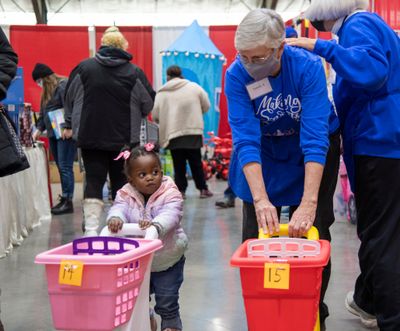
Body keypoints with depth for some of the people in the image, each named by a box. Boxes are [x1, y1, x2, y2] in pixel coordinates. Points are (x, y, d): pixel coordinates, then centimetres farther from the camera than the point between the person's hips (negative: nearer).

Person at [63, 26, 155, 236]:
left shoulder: (84, 68, 0)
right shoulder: (134, 72, -4)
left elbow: (70, 98, 8)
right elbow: (148, 103, 4)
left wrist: (69, 125, 19)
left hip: (90, 135, 1)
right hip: (125, 137, -1)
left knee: (94, 181, 2)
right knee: (121, 181, 8)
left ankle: (91, 229, -5)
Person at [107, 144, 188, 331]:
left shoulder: (170, 194, -18)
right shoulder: (126, 195, -8)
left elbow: (171, 215, -34)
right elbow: (119, 208, -26)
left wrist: (155, 225, -55)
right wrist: (115, 218, -51)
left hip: (167, 260, -3)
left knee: (167, 300, 6)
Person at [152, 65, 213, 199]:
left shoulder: (161, 93, 2)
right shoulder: (194, 87, 3)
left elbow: (155, 116, 1)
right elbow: (206, 106, 7)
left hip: (172, 135, 0)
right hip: (193, 132, 0)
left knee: (179, 164, 7)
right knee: (196, 162, 9)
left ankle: (180, 190, 5)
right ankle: (203, 189, 12)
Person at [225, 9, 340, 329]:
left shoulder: (308, 67, -30)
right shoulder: (236, 75, -24)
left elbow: (315, 138, -37)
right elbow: (246, 139, -30)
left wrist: (309, 204, -45)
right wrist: (261, 199, -41)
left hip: (314, 153, -1)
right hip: (264, 155, 2)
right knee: (256, 234, -2)